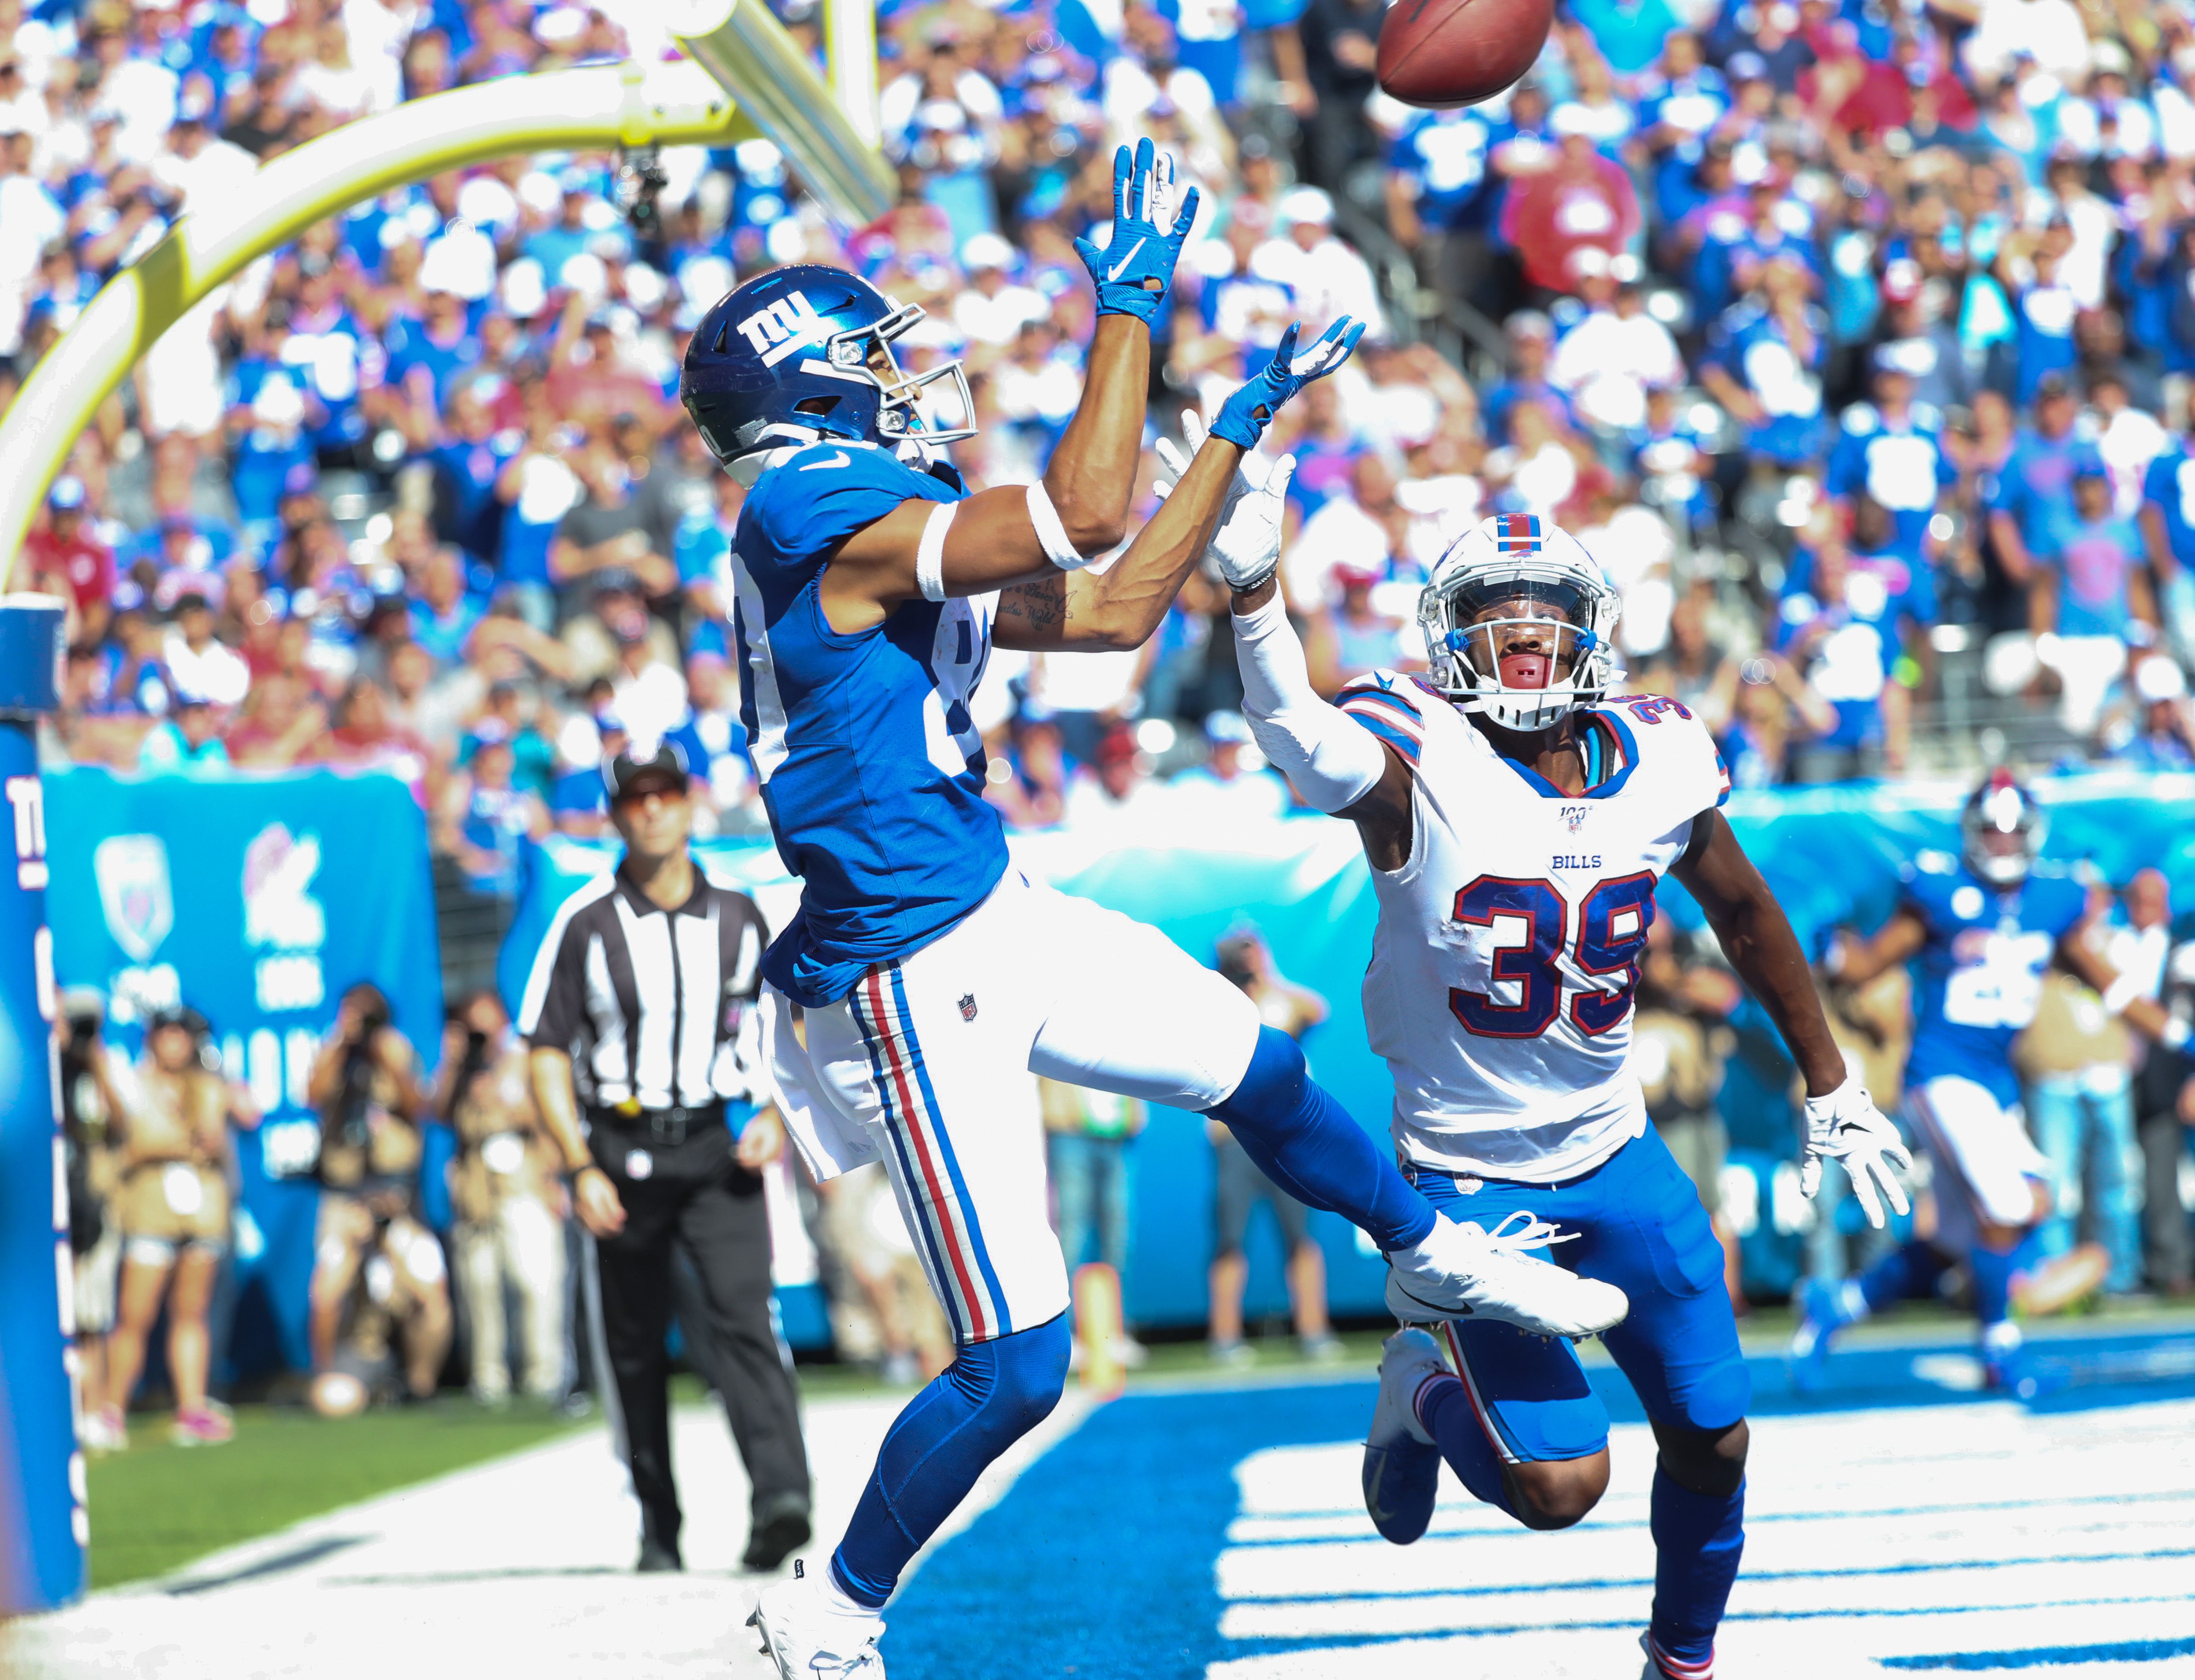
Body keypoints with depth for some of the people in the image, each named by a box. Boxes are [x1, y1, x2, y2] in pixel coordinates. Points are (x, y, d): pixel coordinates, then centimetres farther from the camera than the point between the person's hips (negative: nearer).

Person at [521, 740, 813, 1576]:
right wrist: (581, 1170, -12)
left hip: (720, 1146, 0)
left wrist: (771, 1115, 0)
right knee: (635, 1348, 5)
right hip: (624, 1151, 0)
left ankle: (780, 1498, -30)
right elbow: (548, 1054, -2)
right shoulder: (587, 924, -1)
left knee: (743, 1314, -17)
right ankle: (658, 1526, 15)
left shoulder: (738, 917, 8)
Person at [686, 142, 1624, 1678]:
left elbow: (1115, 610, 16)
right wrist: (1133, 300, -18)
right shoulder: (818, 514, -20)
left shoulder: (890, 532, 11)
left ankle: (1438, 1260, 52)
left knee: (1262, 1076, 26)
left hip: (1006, 918, 10)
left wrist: (1248, 421, 17)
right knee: (1017, 1364, -8)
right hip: (918, 981, -10)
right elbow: (1086, 516, -27)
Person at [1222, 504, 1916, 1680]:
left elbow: (1746, 919, 13)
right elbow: (1303, 744, -44)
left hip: (1614, 1153, 5)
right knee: (1559, 1483, -11)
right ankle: (1426, 1394, 23)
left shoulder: (1659, 766, -4)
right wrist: (1253, 586, -61)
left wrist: (1830, 1090, 20)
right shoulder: (1419, 768, -20)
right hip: (1471, 1175, -5)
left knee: (1710, 1441, 8)